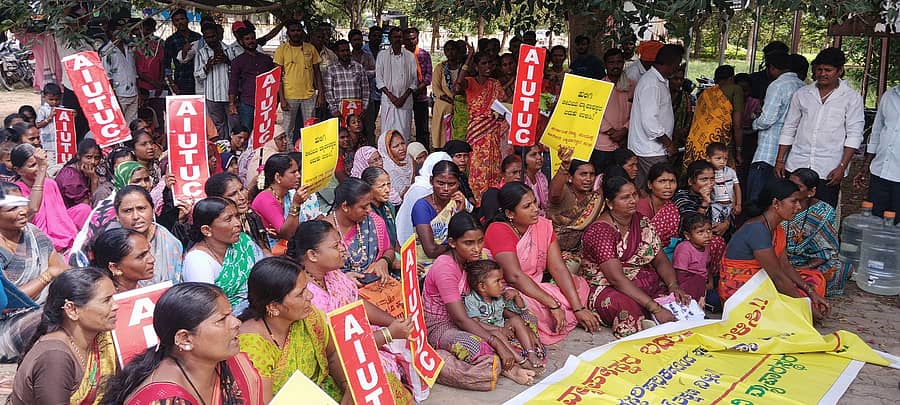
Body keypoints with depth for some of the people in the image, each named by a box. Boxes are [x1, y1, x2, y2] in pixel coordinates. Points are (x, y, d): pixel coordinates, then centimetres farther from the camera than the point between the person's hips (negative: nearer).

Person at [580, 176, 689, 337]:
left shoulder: (642, 222, 8)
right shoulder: (600, 231, -17)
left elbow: (661, 260, 7)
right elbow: (617, 278, -26)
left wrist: (674, 286, -15)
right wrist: (655, 308, -32)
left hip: (646, 285, 7)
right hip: (607, 289, -7)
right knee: (629, 306, -39)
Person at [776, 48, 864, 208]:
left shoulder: (852, 97, 1)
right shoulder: (802, 94, 10)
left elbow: (854, 135, -2)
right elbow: (789, 129, 13)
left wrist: (842, 167, -11)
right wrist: (780, 161, 7)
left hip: (829, 171, -3)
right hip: (796, 166, 3)